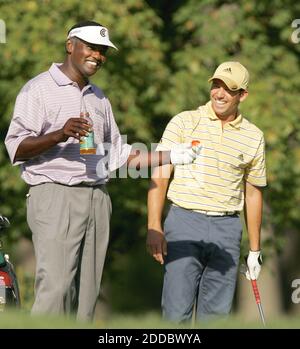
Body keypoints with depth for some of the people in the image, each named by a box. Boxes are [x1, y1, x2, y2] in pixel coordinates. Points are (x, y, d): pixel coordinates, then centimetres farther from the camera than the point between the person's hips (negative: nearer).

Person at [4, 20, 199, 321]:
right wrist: (60, 135, -24)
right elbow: (15, 148, -9)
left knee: (86, 293, 2)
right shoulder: (39, 90, -1)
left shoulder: (99, 99, 20)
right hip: (55, 195, -7)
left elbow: (117, 155, 24)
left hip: (97, 198, 7)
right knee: (55, 288, -17)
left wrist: (170, 157, 14)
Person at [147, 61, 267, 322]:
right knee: (177, 311, -8)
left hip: (227, 230, 3)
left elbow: (253, 194, 15)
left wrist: (255, 250, 15)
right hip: (184, 222, -2)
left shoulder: (254, 137, 8)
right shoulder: (184, 122, 0)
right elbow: (159, 176, -1)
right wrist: (154, 227, -11)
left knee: (217, 312, 2)